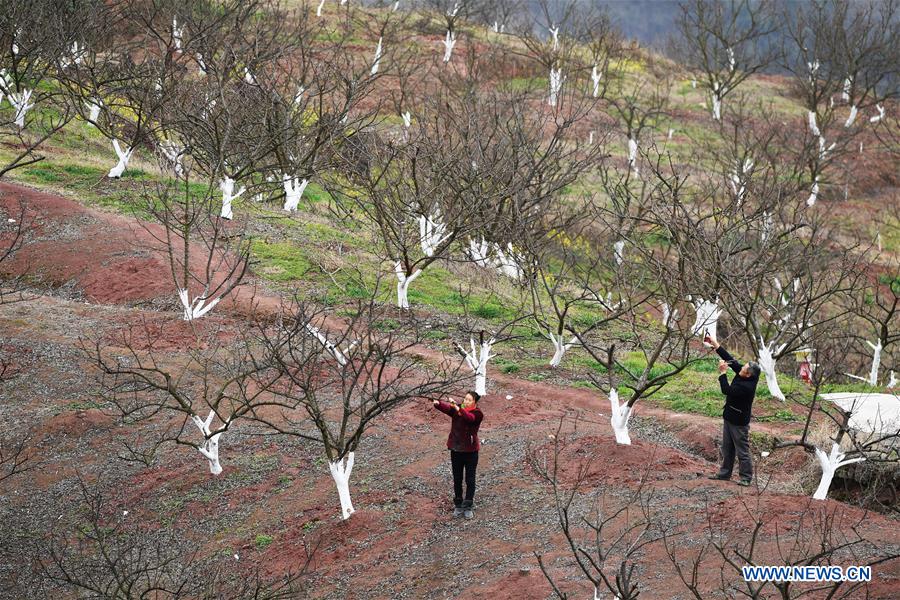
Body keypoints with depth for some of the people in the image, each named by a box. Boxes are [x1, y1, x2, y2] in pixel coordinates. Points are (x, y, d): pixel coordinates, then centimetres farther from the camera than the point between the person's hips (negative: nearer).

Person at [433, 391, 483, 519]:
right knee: (457, 479, 12)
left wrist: (458, 409, -51)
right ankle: (458, 506, 24)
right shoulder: (456, 409, 0)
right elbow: (446, 408, -20)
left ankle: (468, 507, 16)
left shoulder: (477, 414, -11)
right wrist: (438, 404, -43)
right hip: (456, 450, 3)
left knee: (470, 480, 6)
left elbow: (469, 417, -34)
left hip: (470, 452, -3)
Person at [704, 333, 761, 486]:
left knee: (742, 451, -1)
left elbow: (727, 390, -29)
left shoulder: (747, 386, -29)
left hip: (739, 422, -10)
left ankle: (746, 477, 7)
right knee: (727, 448, 18)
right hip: (729, 417, 10)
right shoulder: (741, 374, -4)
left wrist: (722, 373, -24)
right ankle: (725, 473, 28)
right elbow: (730, 359, 1)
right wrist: (715, 345, 0)